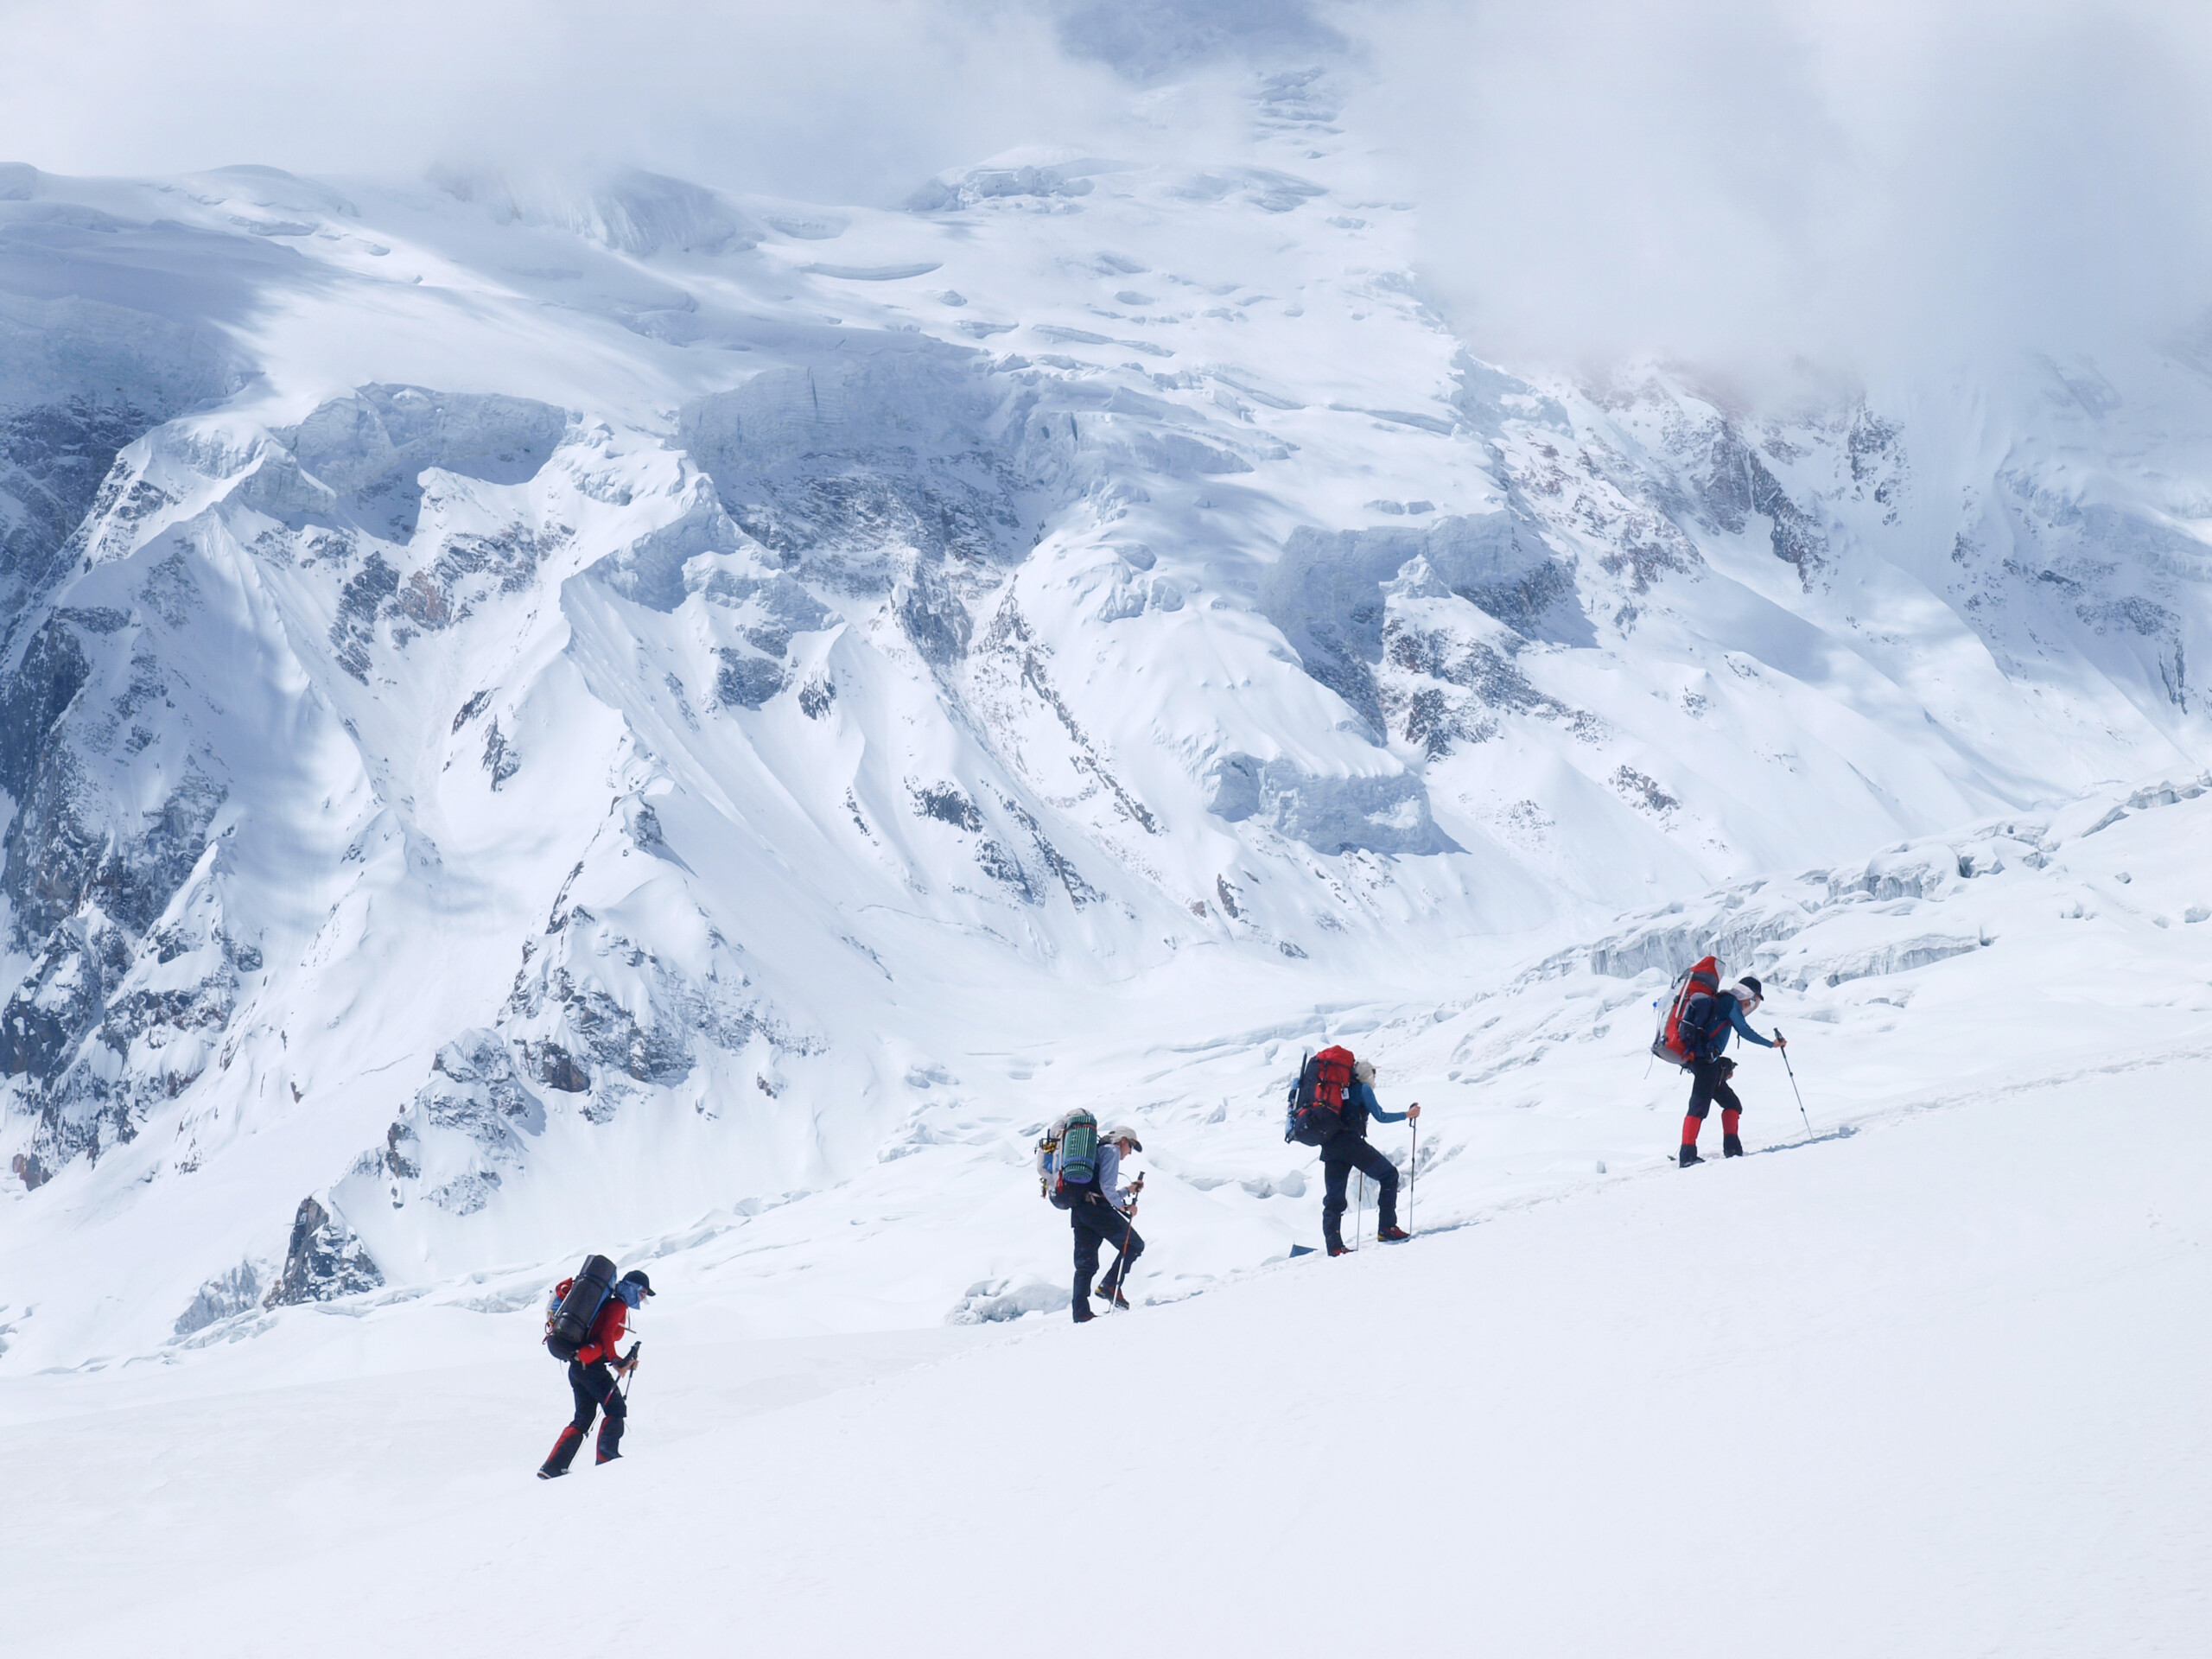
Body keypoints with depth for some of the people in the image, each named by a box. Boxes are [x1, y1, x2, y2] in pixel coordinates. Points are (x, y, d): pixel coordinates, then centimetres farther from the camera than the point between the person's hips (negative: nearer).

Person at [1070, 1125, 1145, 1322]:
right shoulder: (1112, 1151, 3)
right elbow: (1106, 1185, -12)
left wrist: (1128, 1191, 31)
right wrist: (1122, 1205, -3)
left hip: (1077, 1210, 9)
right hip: (1097, 1209, -9)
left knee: (1085, 1262, 7)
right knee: (1133, 1245, 4)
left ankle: (1081, 1312, -1)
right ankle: (1110, 1285, -7)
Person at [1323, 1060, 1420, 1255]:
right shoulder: (1363, 1088, 6)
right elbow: (1380, 1116, 2)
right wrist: (1407, 1115, 12)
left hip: (1329, 1145, 7)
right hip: (1350, 1142, -7)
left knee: (1334, 1197, 8)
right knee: (1389, 1175, 7)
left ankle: (1334, 1246, -2)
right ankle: (1387, 1228, -1)